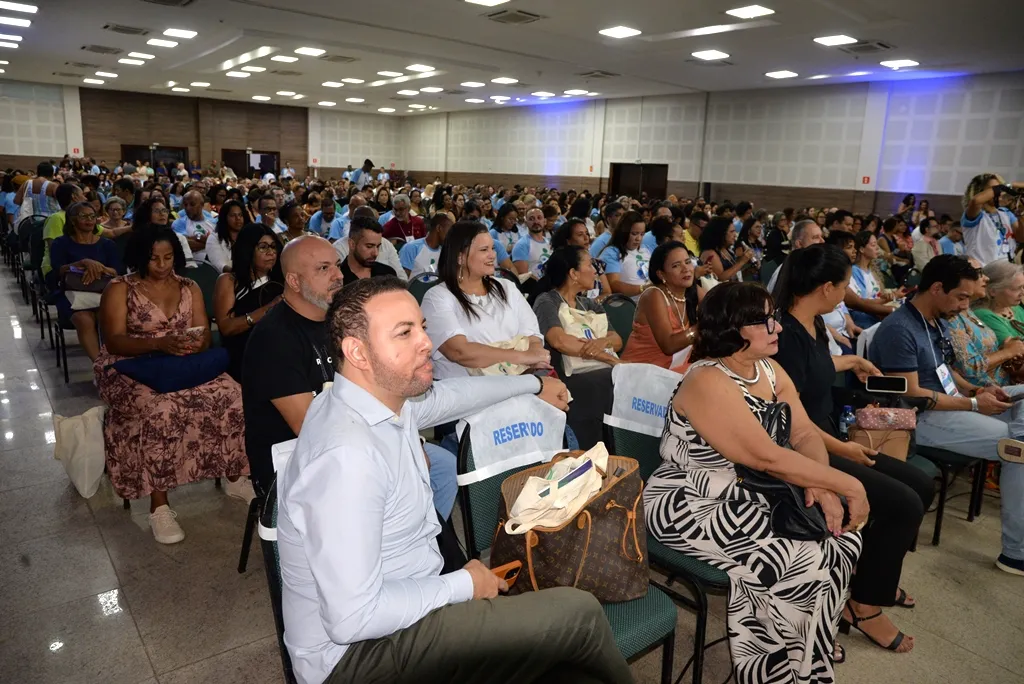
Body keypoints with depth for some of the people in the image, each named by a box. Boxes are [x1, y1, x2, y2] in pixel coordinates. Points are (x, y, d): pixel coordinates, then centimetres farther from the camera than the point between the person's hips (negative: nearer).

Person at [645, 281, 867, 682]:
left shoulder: (770, 371, 4)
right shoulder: (708, 382, -23)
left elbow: (805, 435, 1)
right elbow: (768, 457, -26)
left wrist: (822, 486, -18)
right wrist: (848, 485, -20)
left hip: (745, 497, 9)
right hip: (690, 508, -8)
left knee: (843, 538, -1)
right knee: (802, 565, -19)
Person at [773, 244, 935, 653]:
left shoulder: (815, 325, 7)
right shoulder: (787, 334, -23)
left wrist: (851, 362, 43)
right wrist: (842, 448, -14)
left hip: (826, 443, 10)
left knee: (920, 486, 12)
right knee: (903, 503, -13)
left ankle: (878, 578, 29)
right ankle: (863, 604, 5)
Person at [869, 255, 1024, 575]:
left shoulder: (937, 322, 12)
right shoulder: (899, 329, -19)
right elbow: (911, 395, -22)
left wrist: (976, 389, 4)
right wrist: (973, 404, -16)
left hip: (950, 402, 10)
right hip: (922, 417, -10)